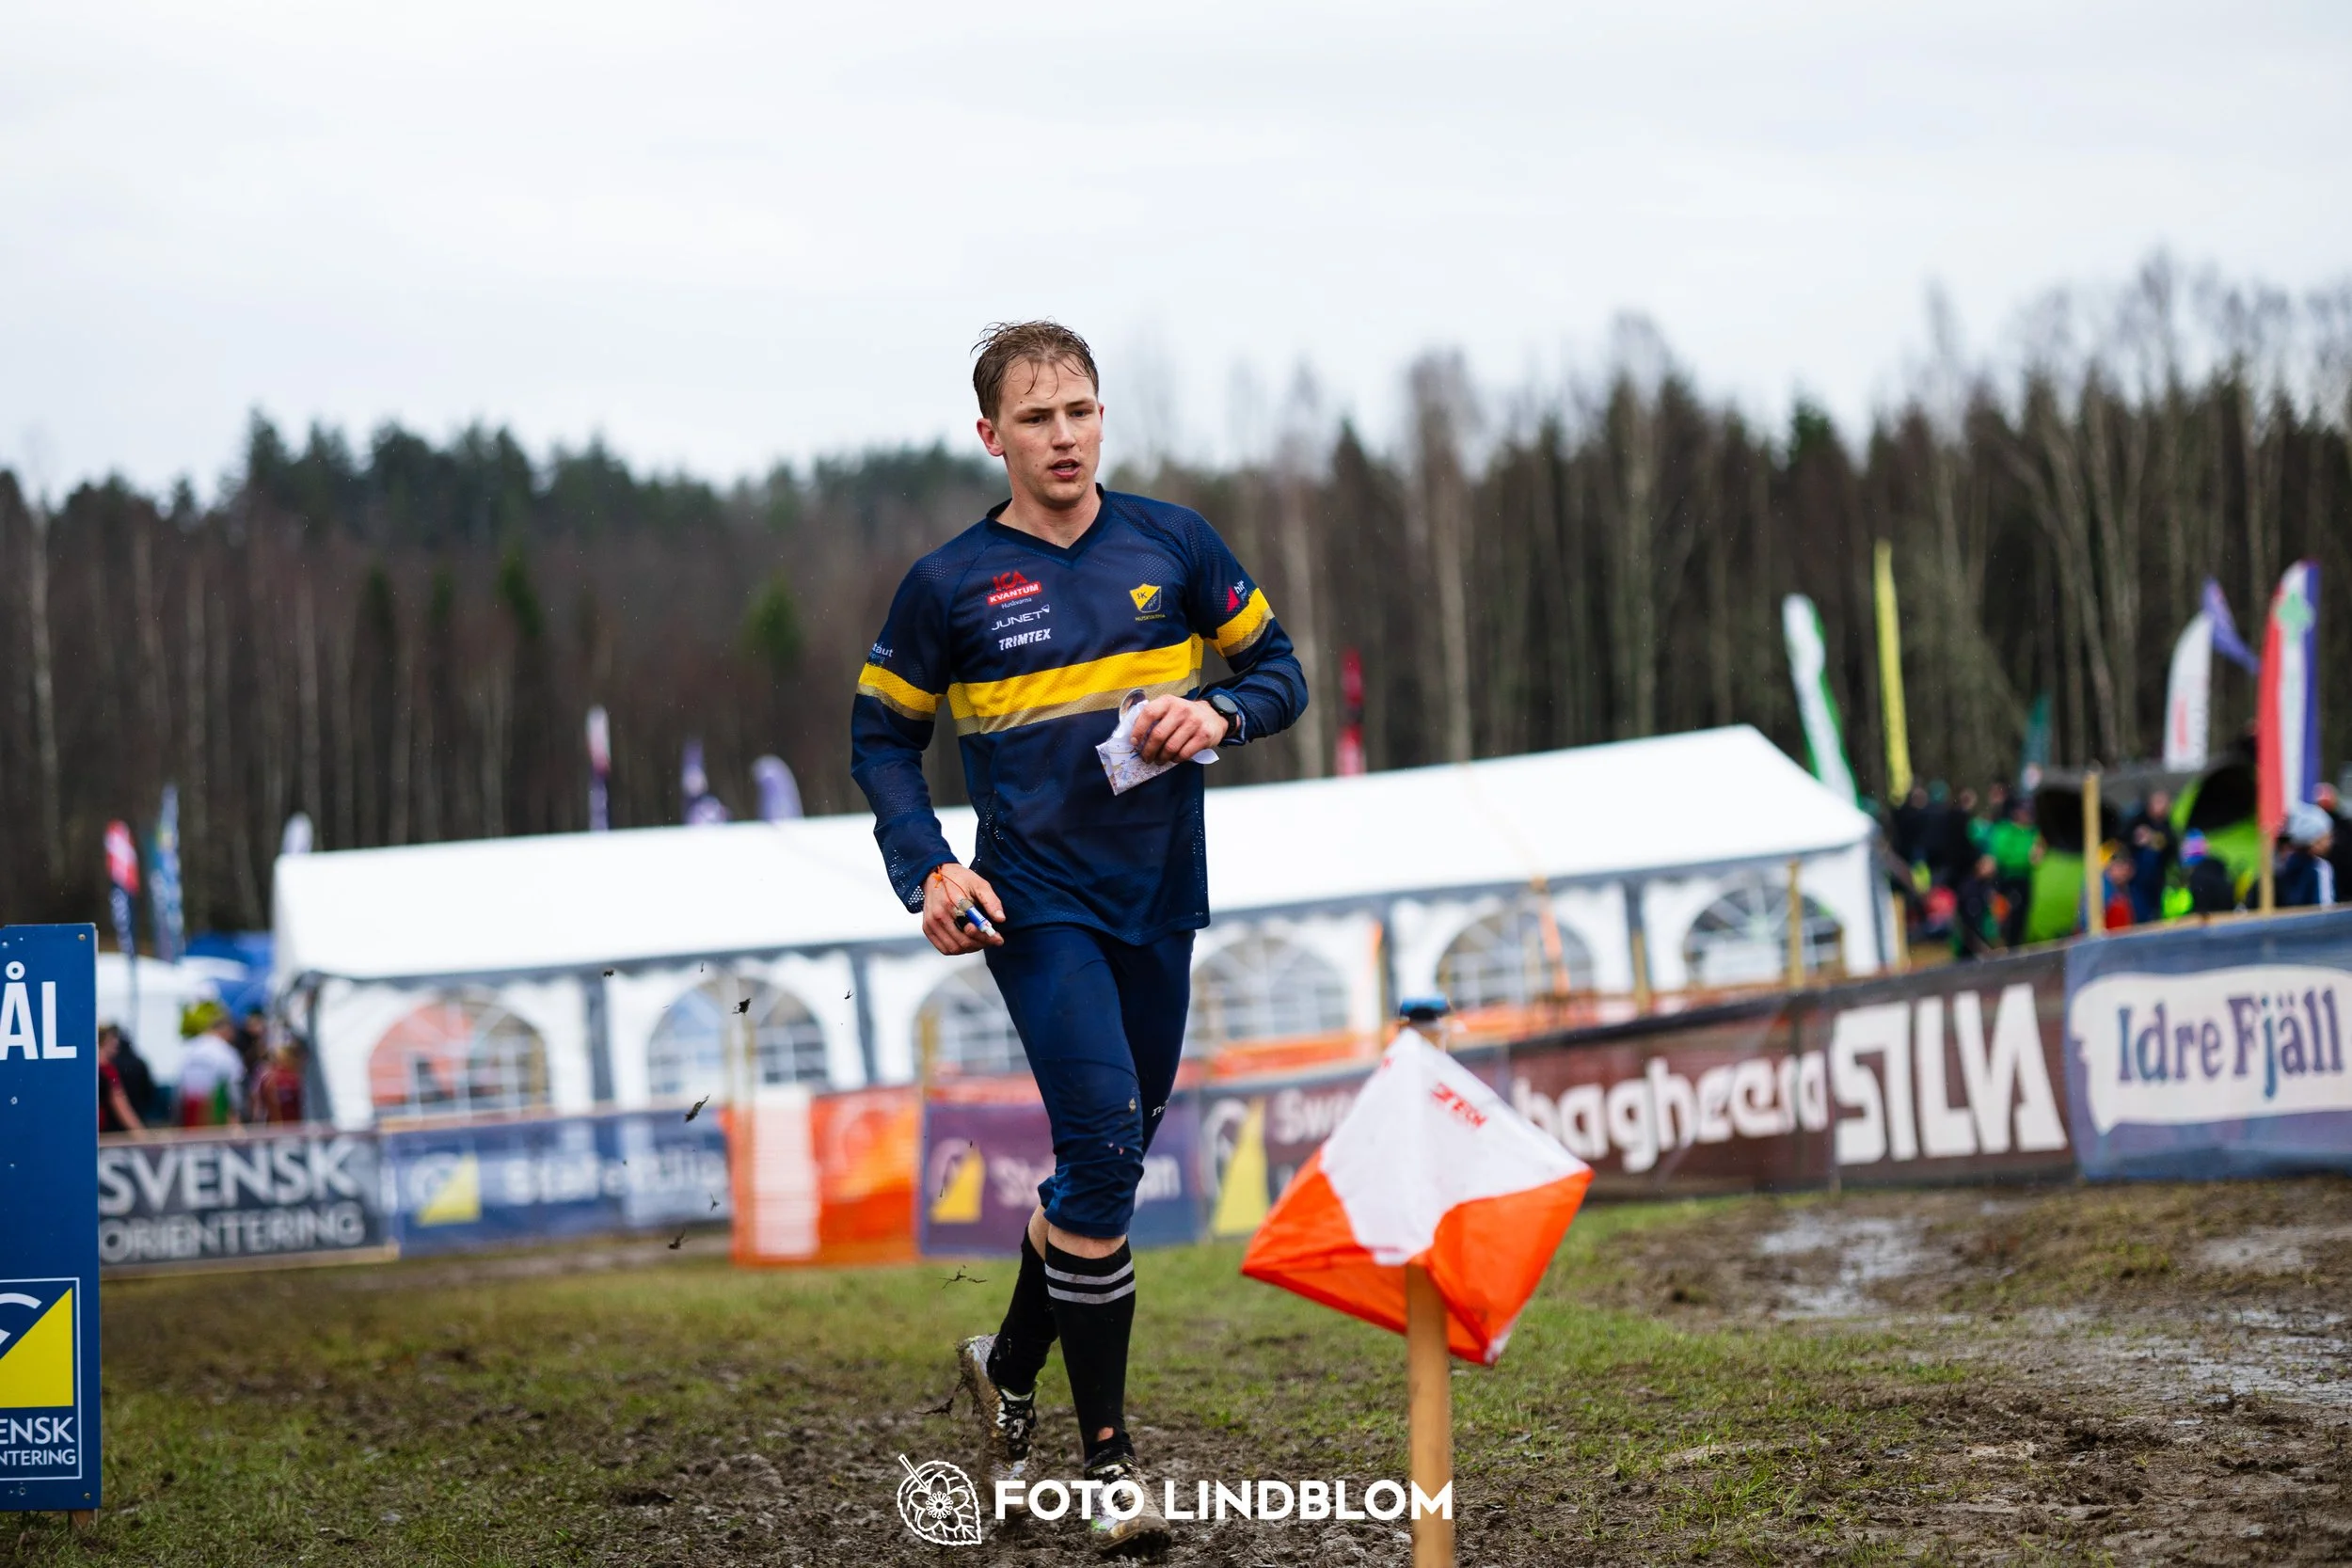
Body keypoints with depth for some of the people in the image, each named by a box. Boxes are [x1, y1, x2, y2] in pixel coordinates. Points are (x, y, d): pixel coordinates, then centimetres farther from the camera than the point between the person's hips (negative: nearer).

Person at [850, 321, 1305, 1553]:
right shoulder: (948, 585, -4)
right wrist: (929, 869, -9)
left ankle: (1010, 1368, 37)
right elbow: (882, 737, 5)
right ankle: (1106, 1453, -8)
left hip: (1158, 896, 4)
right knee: (1102, 1142, -16)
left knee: (1113, 1155, 13)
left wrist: (1219, 715, -12)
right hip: (1035, 901, -4)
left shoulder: (1173, 544, 3)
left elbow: (1277, 670, 11)